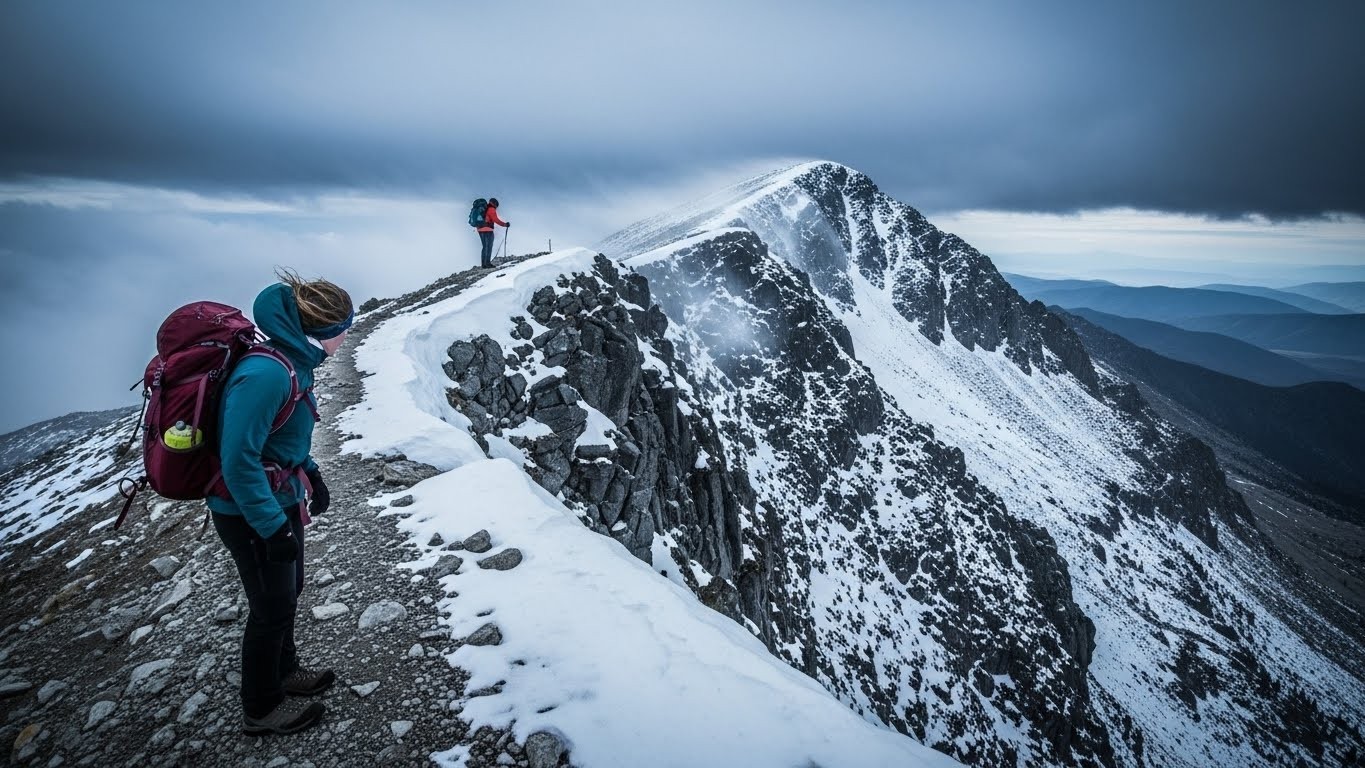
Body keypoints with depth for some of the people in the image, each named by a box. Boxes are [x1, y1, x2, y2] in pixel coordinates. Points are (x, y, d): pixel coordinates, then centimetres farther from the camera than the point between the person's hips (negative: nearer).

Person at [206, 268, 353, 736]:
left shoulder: (291, 361, -1)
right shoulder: (266, 374, -31)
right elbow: (238, 461, -30)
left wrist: (310, 474, 16)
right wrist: (273, 528, -25)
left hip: (281, 502, 9)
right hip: (252, 516, -9)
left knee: (288, 591, 25)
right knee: (273, 606, 10)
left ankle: (283, 670, 48)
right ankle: (261, 708, 32)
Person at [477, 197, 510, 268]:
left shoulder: (483, 209, 19)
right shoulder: (491, 209, -6)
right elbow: (496, 220, -15)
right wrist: (505, 224, -11)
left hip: (480, 229, 8)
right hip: (487, 230, -8)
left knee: (485, 247, 14)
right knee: (489, 247, -4)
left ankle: (483, 264, 12)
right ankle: (487, 263, -8)